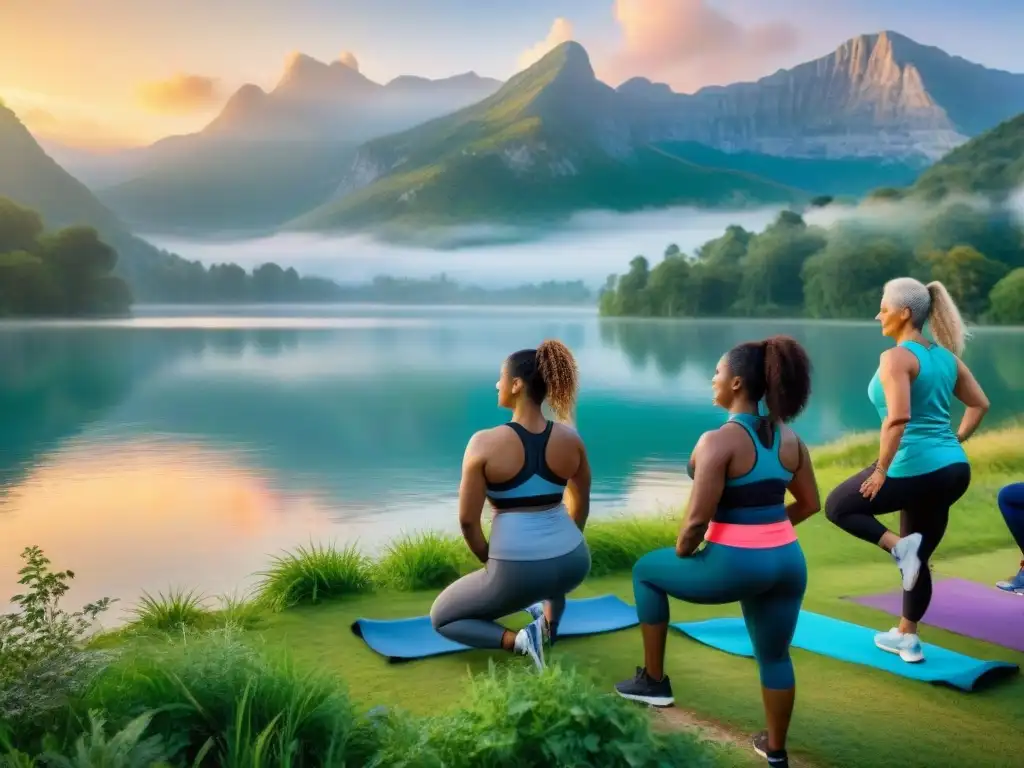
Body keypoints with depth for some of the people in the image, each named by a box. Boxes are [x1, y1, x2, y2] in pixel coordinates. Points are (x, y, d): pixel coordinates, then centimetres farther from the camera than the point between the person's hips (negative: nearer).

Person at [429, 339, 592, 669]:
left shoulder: (485, 443, -14)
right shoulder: (570, 438, -2)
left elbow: (468, 520, -8)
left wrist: (489, 560, 10)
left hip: (517, 573, -5)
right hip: (574, 563, 6)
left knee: (441, 617, 20)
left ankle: (519, 639, -2)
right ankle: (550, 618, 29)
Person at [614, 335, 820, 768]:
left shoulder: (718, 441, -18)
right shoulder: (789, 438, 4)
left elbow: (698, 520, -21)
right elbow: (809, 504, 13)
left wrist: (681, 553, -2)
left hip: (734, 565, -6)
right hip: (786, 562, 6)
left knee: (647, 571, 18)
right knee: (775, 657, 25)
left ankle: (654, 681, 26)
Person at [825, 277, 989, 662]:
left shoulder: (896, 357, -14)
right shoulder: (946, 356, 11)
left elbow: (898, 419, -25)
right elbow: (980, 405, 18)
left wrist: (881, 469, -17)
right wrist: (953, 441, 19)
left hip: (916, 467, -8)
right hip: (955, 470, 8)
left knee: (838, 506, 13)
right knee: (917, 559, 20)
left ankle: (899, 545, -6)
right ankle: (907, 638, 27)